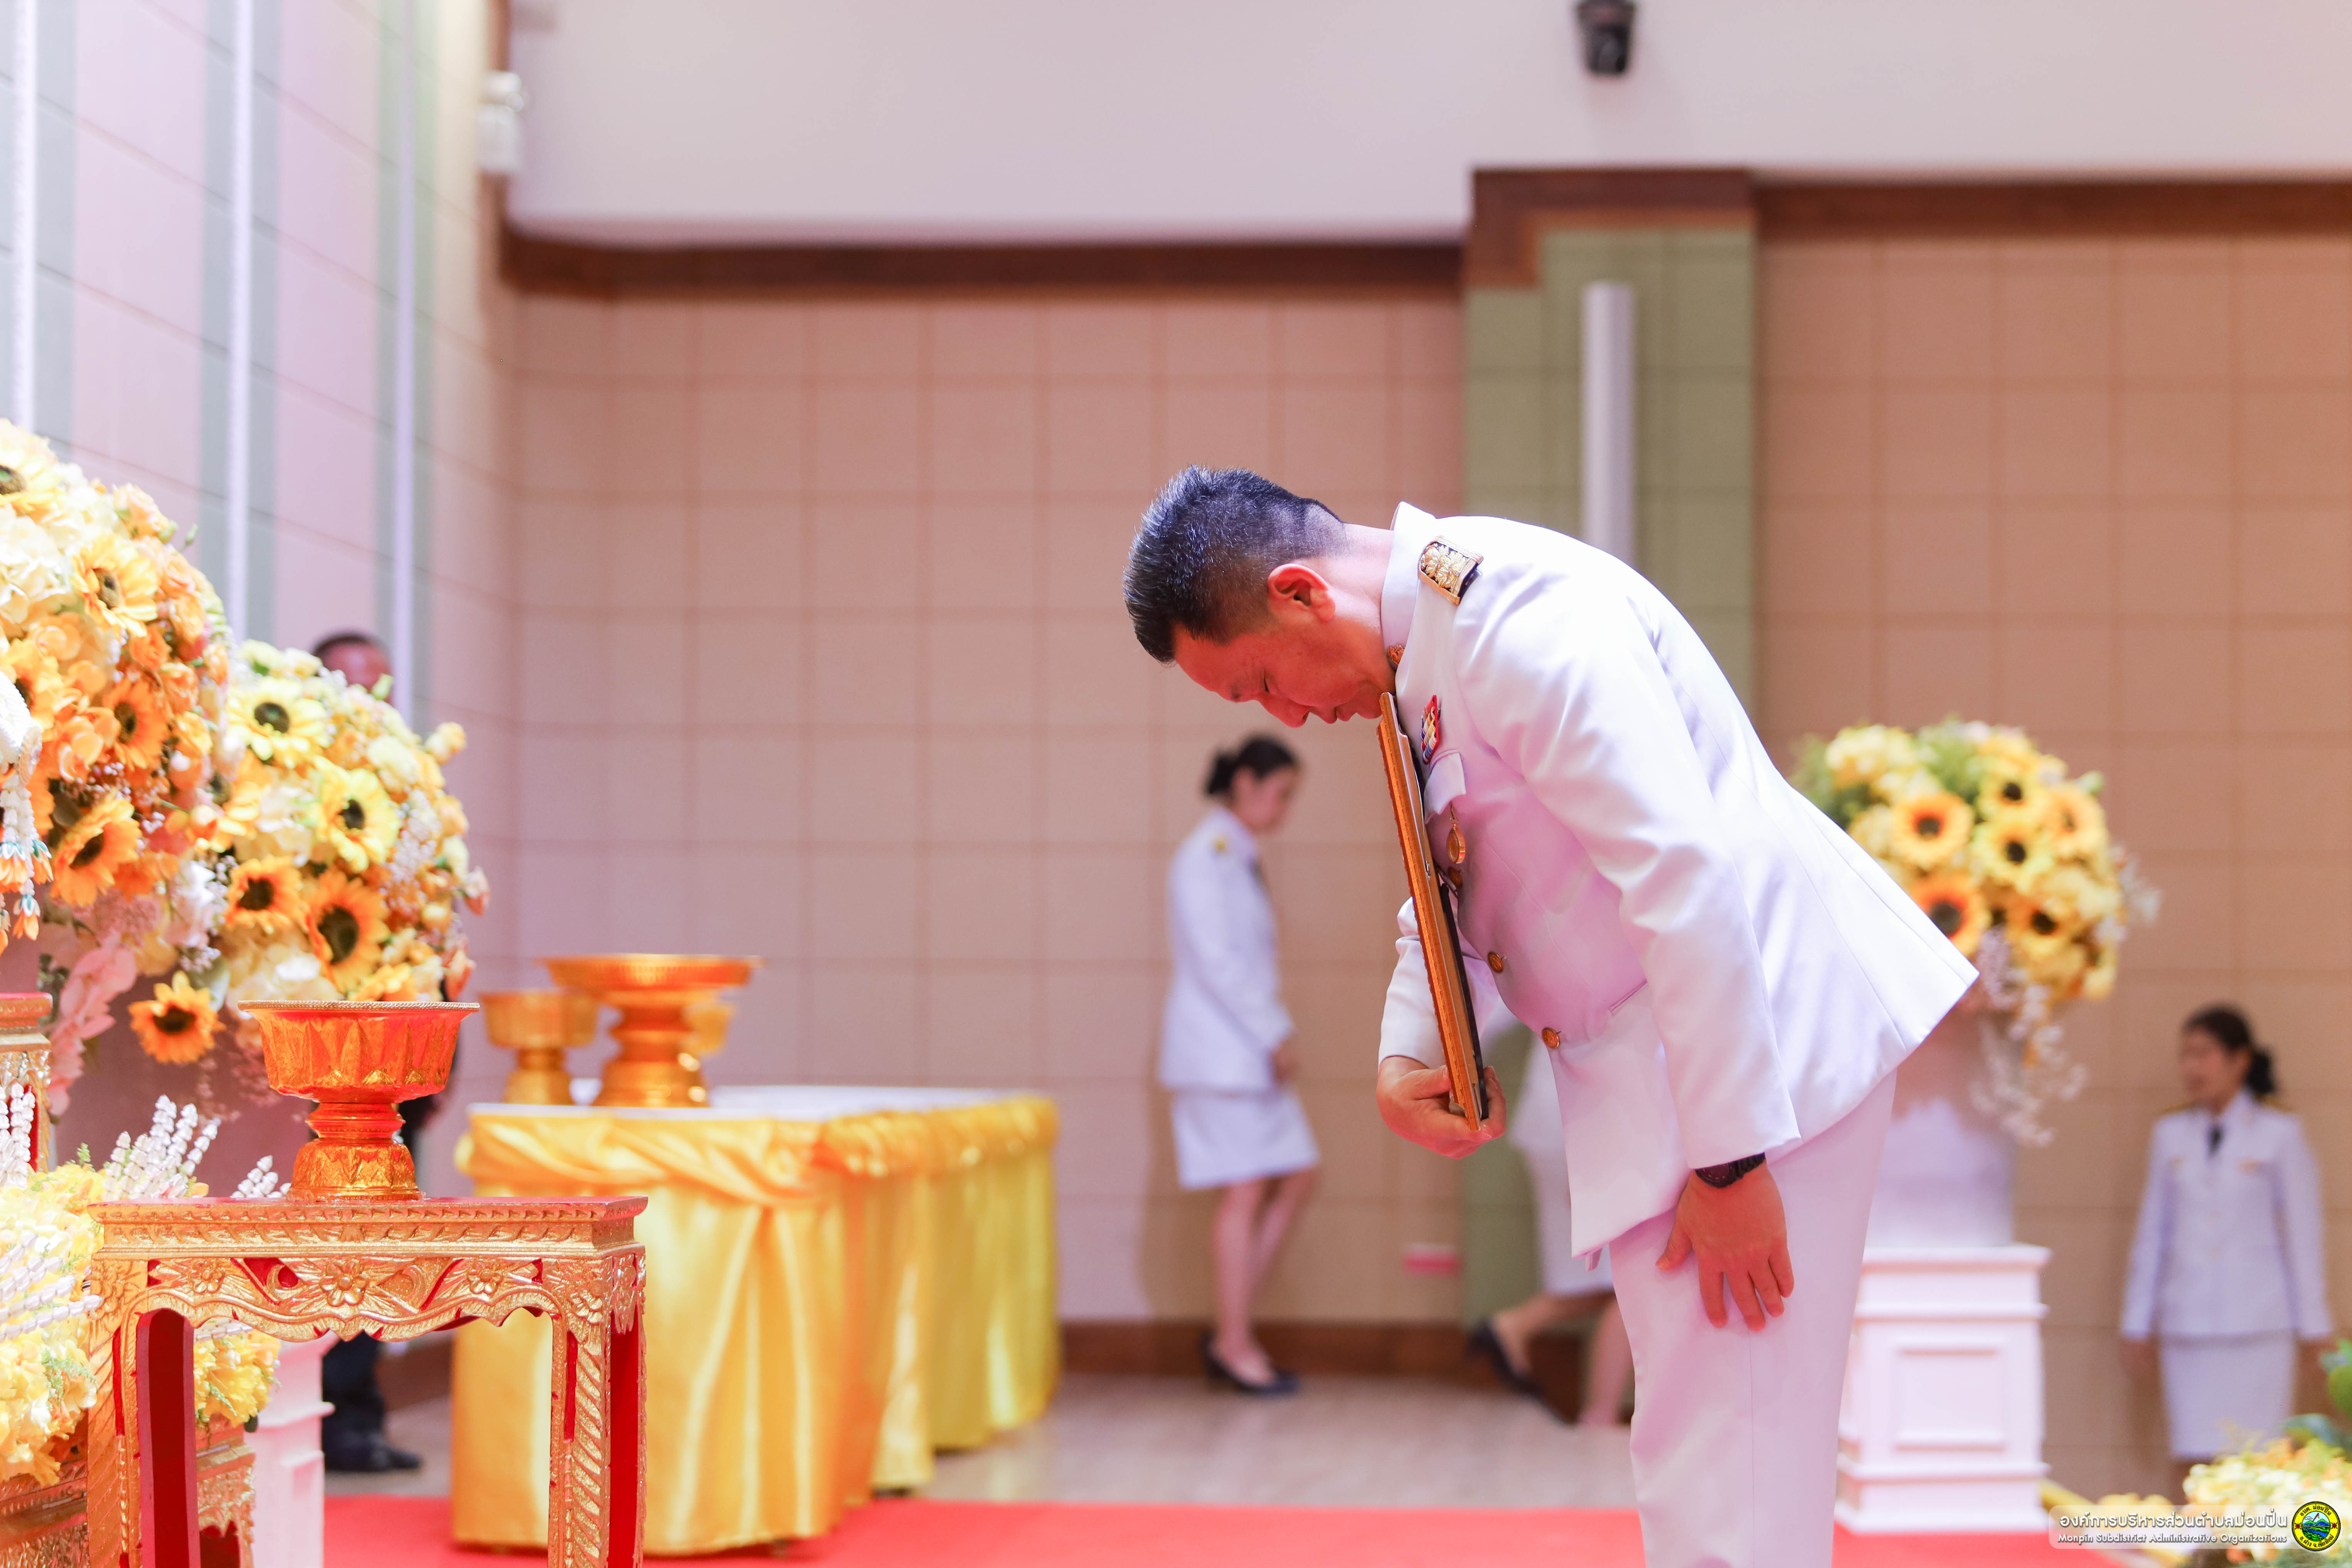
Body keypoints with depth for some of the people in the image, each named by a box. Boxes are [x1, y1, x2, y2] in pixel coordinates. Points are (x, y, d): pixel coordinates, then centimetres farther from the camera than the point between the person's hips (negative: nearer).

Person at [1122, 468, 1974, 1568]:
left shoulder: (1521, 620, -22)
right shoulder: (1417, 659, 11)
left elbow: (1683, 877, -27)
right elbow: (1445, 887, 23)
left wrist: (1729, 1163, -25)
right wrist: (1404, 1059, 5)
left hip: (1757, 1031, -11)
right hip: (1644, 1064, 11)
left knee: (1721, 1469, -10)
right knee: (1689, 1448, 17)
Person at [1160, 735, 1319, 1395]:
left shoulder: (1239, 857, 17)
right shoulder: (1205, 856, -12)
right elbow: (1216, 961, -18)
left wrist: (1276, 1034, 10)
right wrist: (1275, 1035, -16)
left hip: (1251, 1049, 9)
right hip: (1218, 1048, -9)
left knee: (1297, 1178, 7)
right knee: (1245, 1191, -6)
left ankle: (1230, 1334, 10)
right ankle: (1236, 1345, 1)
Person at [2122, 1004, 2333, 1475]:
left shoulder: (2279, 1135, 2)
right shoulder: (2170, 1135, 11)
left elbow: (2304, 1235, 3)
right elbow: (2152, 1235, 15)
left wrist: (2315, 1328, 2)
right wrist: (2138, 1325, 14)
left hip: (2258, 1325, -3)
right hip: (2188, 1326, 3)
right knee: (2197, 1459, -1)